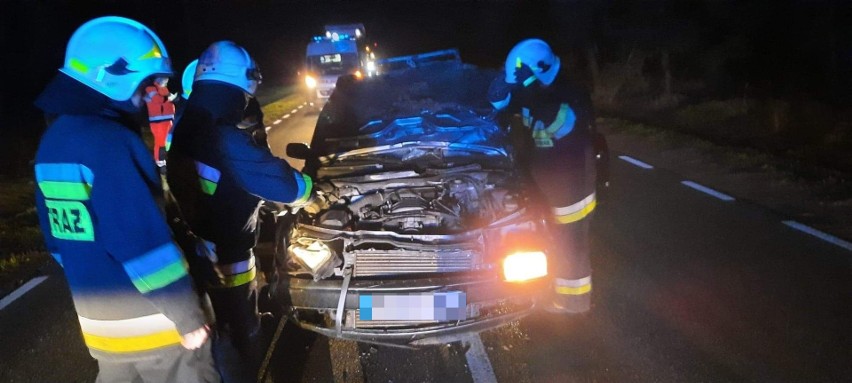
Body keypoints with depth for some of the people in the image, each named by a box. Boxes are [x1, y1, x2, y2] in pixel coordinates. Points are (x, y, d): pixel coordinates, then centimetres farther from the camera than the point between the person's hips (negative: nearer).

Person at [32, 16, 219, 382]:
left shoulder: (52, 141, 6)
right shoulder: (110, 142, -22)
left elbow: (58, 238, 14)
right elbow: (145, 241, -26)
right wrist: (188, 317, -19)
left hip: (99, 322, 8)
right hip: (151, 322, -8)